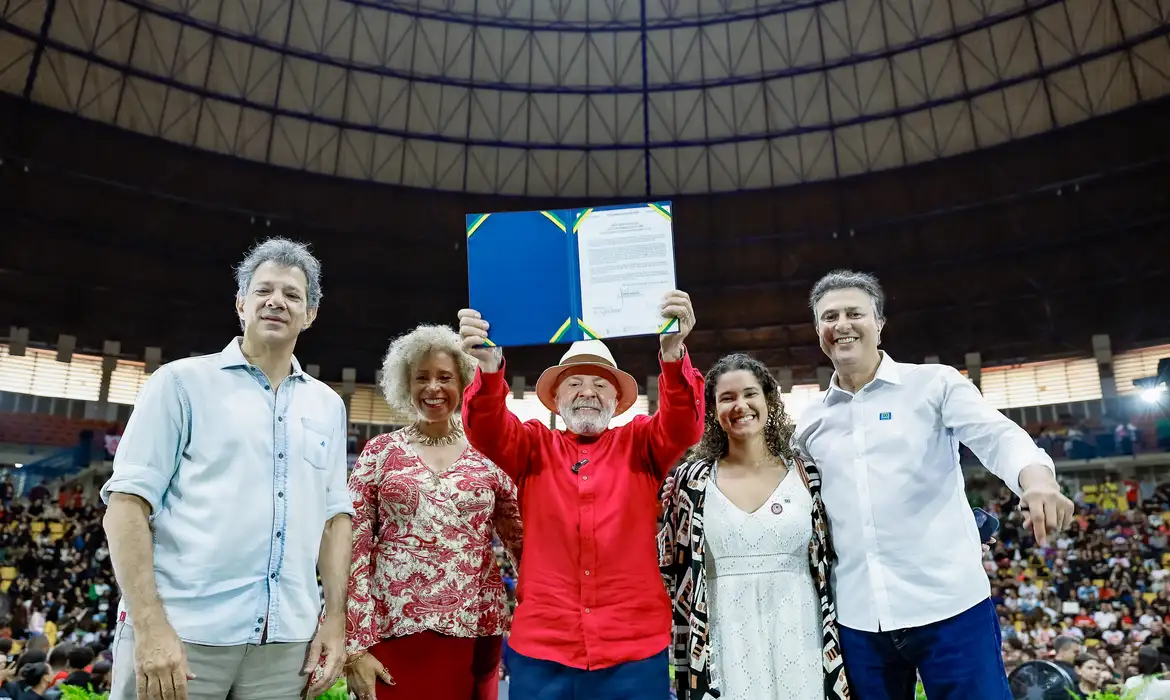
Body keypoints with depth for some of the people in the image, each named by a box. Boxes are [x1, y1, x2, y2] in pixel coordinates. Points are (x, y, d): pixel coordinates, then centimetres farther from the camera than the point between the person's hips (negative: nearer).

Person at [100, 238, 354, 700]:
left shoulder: (328, 405, 12)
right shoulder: (183, 381, 2)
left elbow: (335, 514, 11)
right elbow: (128, 502, -4)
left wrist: (335, 619, 3)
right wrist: (149, 624, -13)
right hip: (183, 628, -3)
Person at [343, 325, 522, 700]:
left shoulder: (488, 455, 5)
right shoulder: (380, 452, 3)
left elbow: (521, 539, 8)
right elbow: (354, 547, 1)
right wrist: (355, 645, -5)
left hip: (473, 631, 1)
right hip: (393, 629, -1)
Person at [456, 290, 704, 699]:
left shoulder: (640, 444, 6)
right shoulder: (535, 446, 7)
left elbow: (683, 426, -12)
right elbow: (487, 430, -10)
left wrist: (673, 353, -32)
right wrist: (489, 368, -32)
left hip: (635, 650, 0)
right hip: (541, 649, 1)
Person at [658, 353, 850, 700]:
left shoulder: (806, 474, 1)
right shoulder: (692, 481, -2)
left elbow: (829, 564, 7)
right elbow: (672, 572, 4)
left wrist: (836, 651, 6)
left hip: (799, 642, 1)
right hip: (726, 648, -1)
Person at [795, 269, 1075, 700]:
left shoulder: (934, 383, 1)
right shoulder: (812, 422, 9)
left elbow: (998, 436, -13)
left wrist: (1036, 478, -34)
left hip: (949, 603, -3)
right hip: (857, 618, 3)